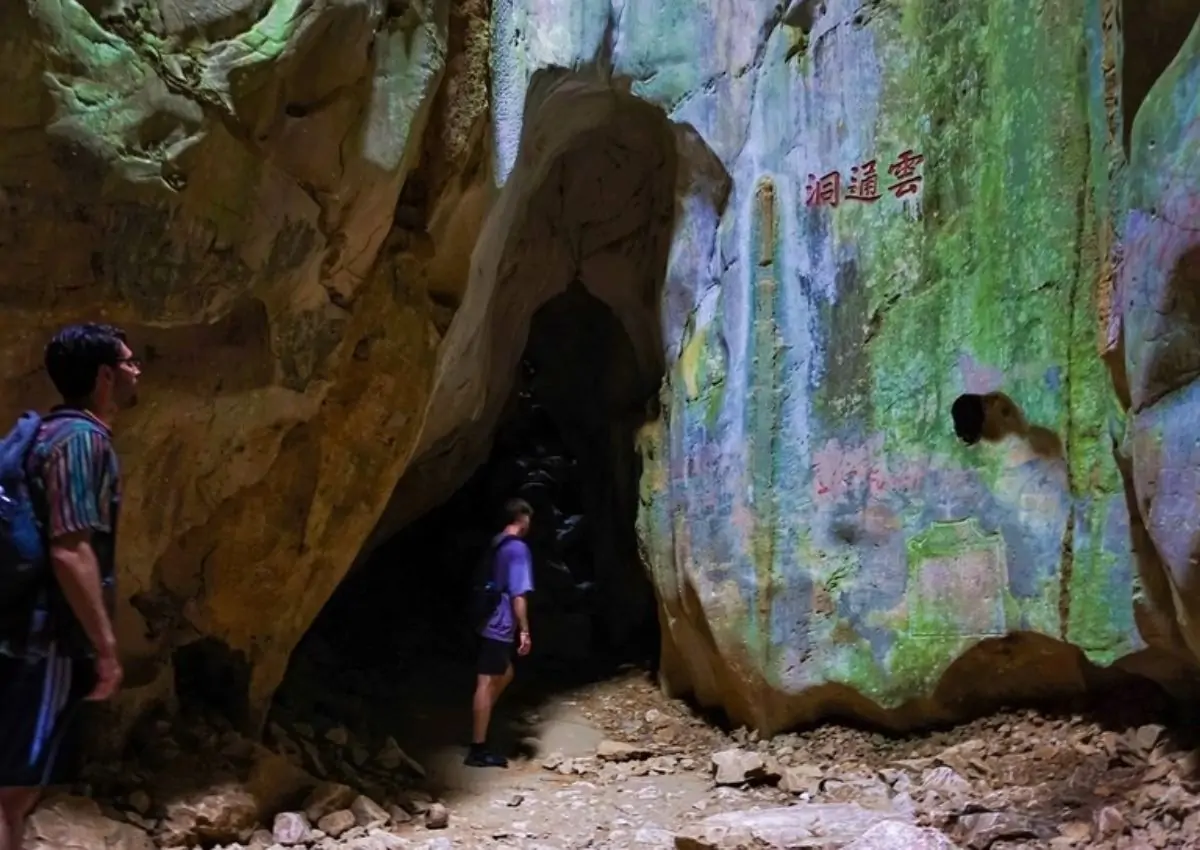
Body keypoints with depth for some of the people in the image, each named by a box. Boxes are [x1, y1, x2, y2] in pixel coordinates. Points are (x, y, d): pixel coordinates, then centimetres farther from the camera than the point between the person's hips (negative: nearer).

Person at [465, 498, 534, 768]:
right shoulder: (518, 548, -13)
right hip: (498, 626, -10)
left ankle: (480, 734, 20)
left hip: (488, 623, 10)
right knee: (487, 683, -7)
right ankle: (478, 749, -5)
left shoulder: (495, 545, 15)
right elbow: (518, 595, -18)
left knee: (505, 675, 21)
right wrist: (525, 630, -16)